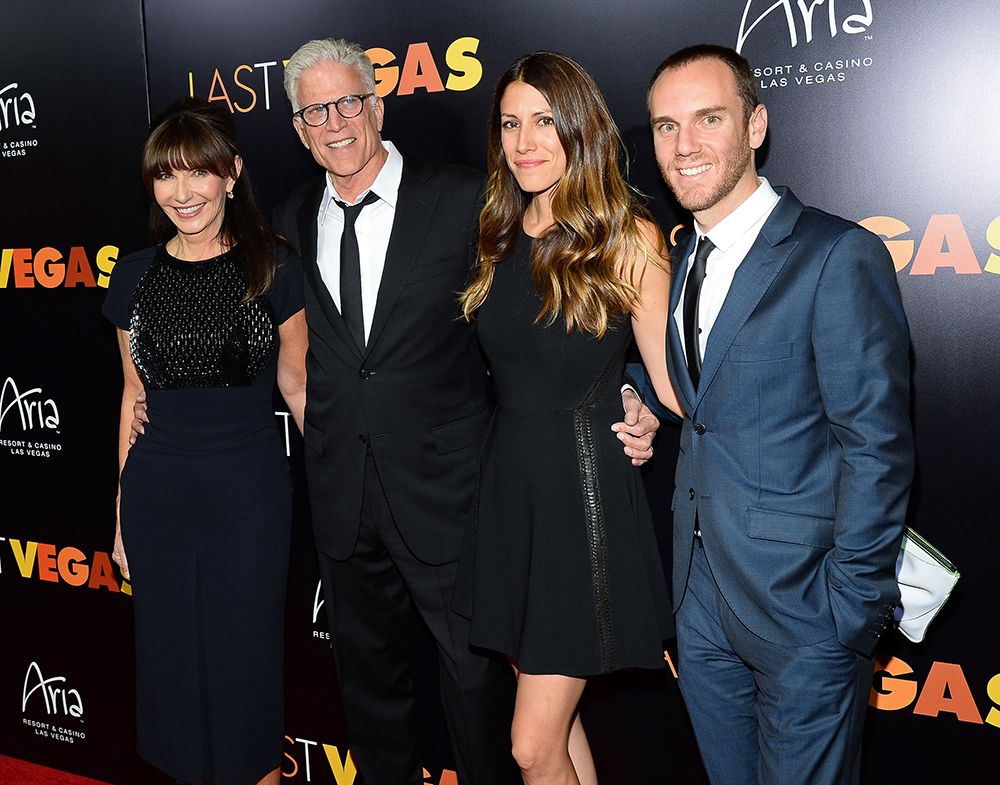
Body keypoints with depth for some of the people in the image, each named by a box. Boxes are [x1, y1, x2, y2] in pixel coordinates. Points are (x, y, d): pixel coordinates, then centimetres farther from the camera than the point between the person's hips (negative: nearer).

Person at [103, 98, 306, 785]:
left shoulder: (273, 267, -3)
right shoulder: (136, 275, 5)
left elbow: (295, 381, 3)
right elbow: (135, 395, 11)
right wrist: (122, 510, 12)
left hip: (250, 489, -3)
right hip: (158, 492, 3)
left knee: (248, 658, 7)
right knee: (175, 657, 13)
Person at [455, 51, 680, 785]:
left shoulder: (629, 239, -8)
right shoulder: (499, 240, 8)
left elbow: (671, 383, -5)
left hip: (587, 493, -5)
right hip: (509, 484, 6)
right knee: (556, 713, 17)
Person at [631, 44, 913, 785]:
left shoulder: (839, 256, -15)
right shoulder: (683, 259, 9)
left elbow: (877, 445, -16)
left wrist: (852, 609, -16)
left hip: (799, 603, -7)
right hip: (701, 597, 7)